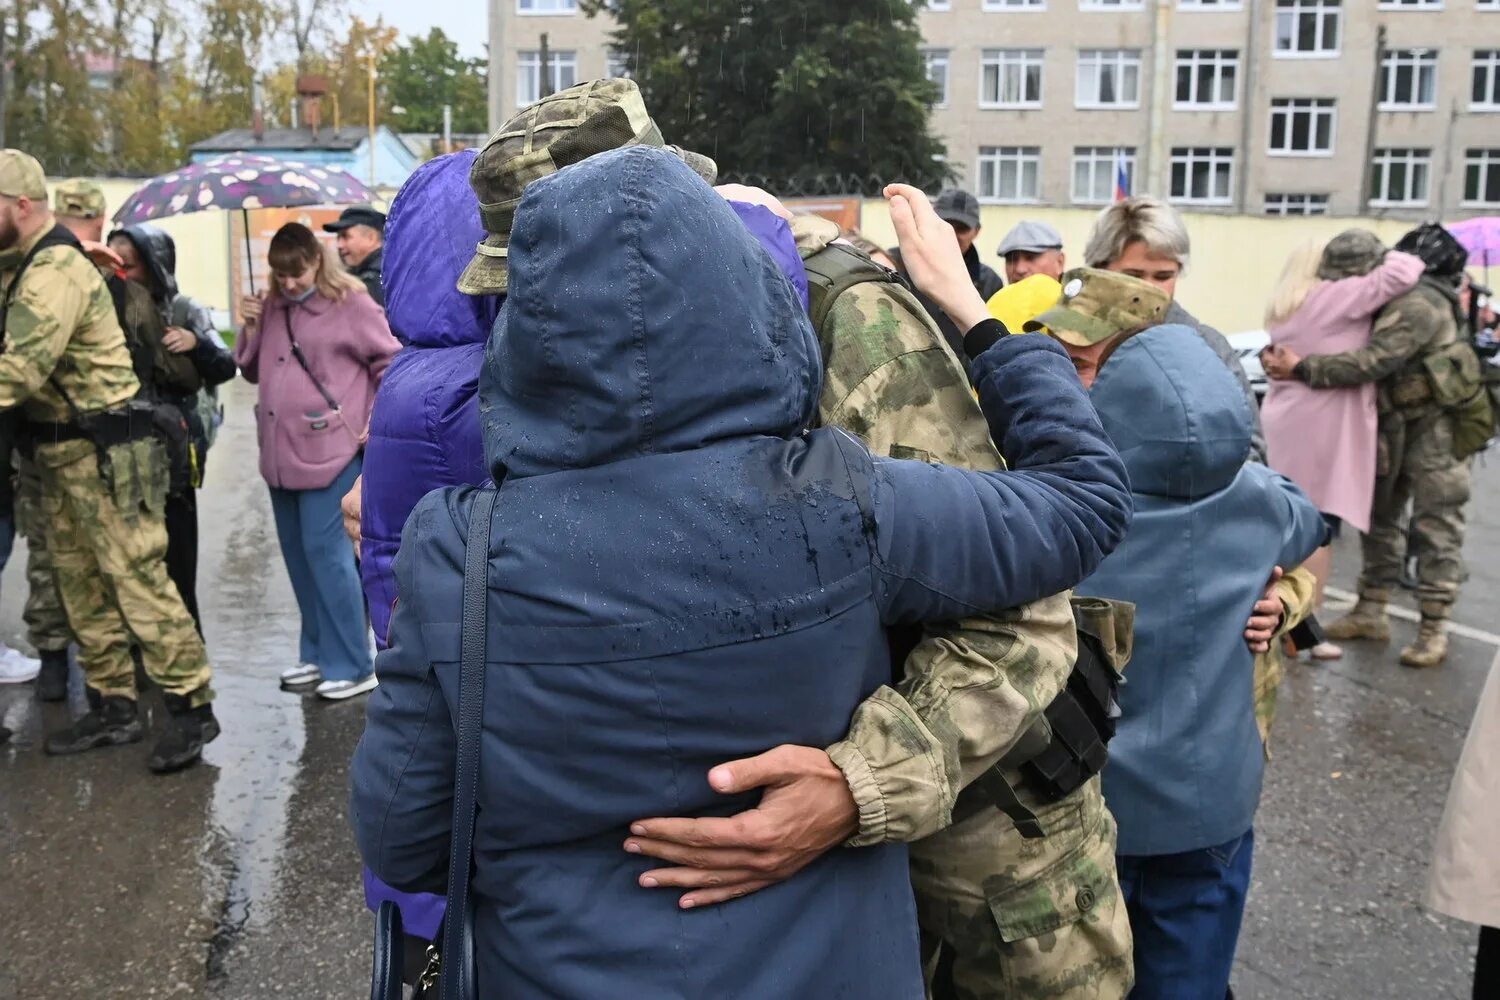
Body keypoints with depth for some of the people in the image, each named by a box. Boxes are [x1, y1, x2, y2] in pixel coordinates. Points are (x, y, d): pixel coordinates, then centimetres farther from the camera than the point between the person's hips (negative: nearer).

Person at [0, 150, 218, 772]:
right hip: (59, 449, 10)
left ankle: (191, 708, 1)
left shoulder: (57, 271, -17)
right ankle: (113, 708, 22)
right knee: (80, 584, 13)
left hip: (106, 448, -10)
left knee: (136, 578, -7)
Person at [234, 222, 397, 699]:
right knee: (297, 552, 12)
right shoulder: (272, 307, 13)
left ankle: (352, 667, 1)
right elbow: (252, 371, 19)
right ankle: (317, 654, 25)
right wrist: (251, 329, 3)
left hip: (330, 450, -7)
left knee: (325, 553, -7)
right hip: (280, 452, 7)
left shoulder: (350, 303, -5)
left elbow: (391, 362, -3)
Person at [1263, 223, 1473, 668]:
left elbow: (1370, 362, -33)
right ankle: (1371, 611, 20)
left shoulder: (1418, 306, -24)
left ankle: (1433, 629, 1)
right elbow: (1359, 341, 12)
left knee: (1435, 529, -4)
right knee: (1379, 517, 12)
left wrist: (1301, 369, -28)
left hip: (1434, 429, -10)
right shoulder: (1398, 300, 7)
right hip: (1393, 423, 10)